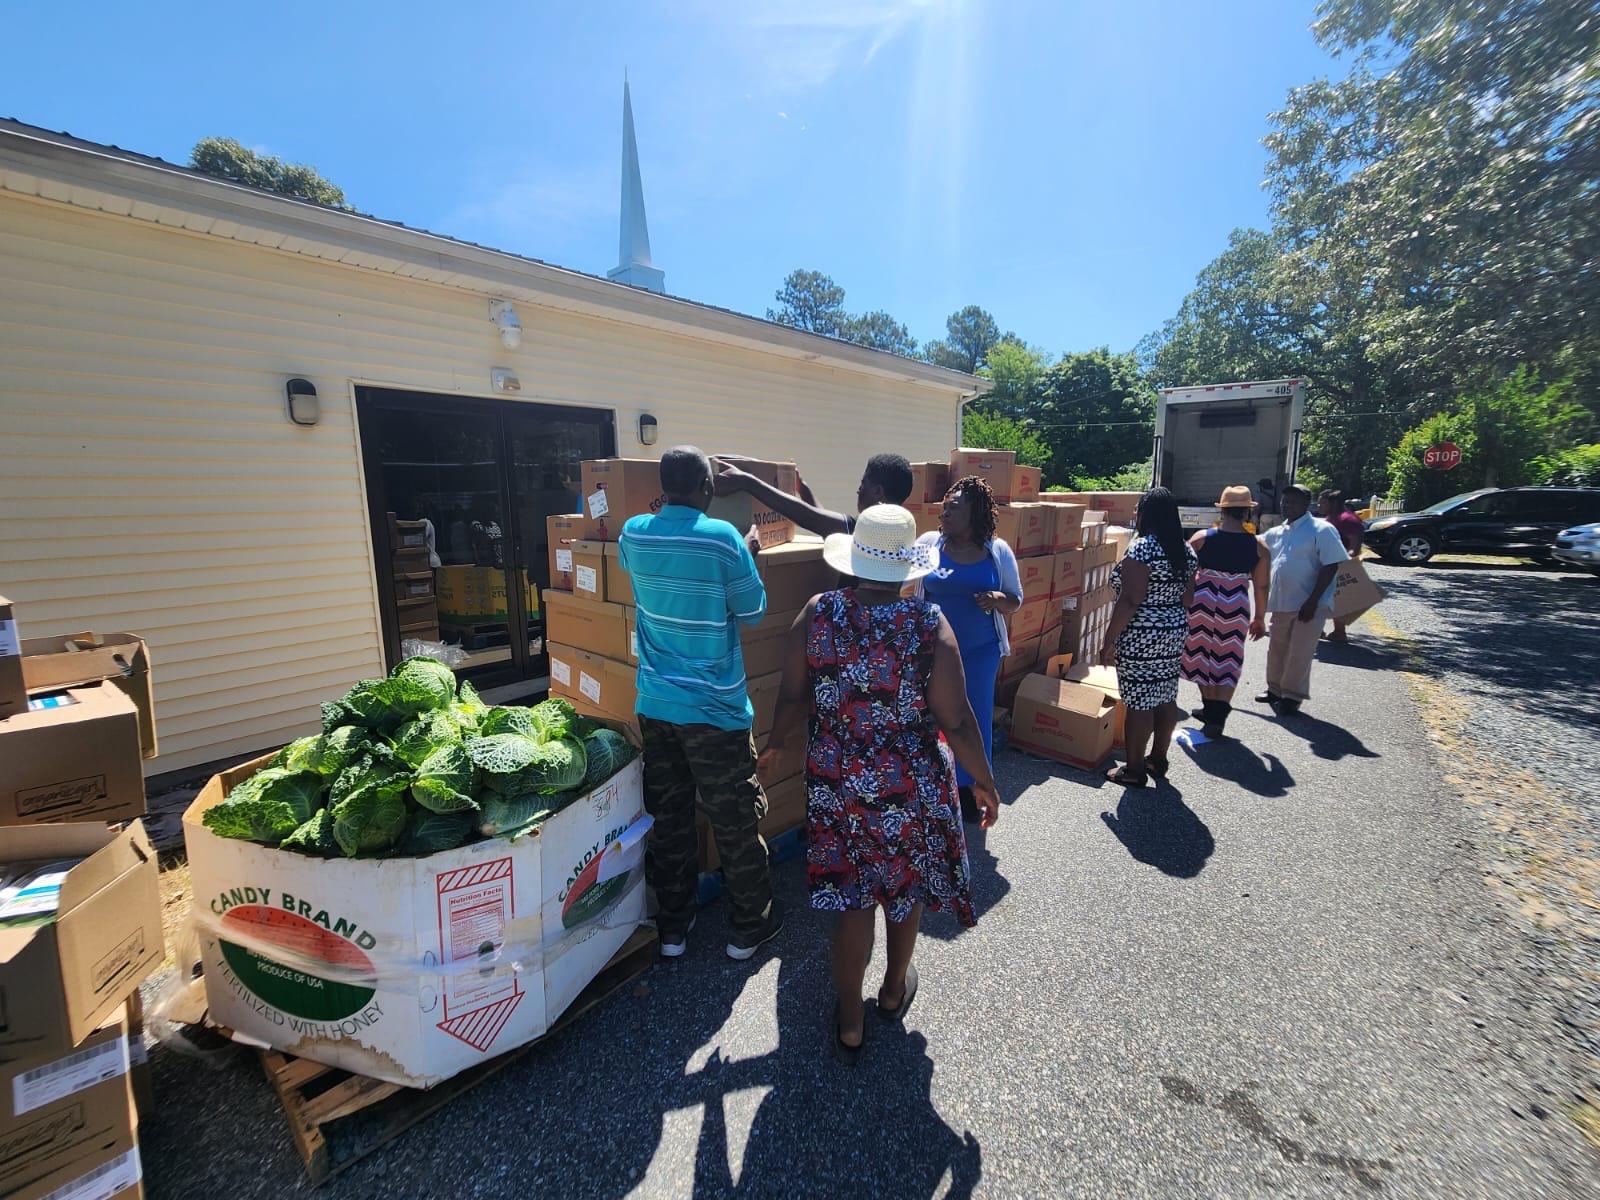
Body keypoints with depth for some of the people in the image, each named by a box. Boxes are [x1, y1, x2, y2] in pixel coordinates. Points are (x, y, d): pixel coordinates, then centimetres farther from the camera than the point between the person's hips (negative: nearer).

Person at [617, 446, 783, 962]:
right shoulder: (722, 537, -16)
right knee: (735, 822, 12)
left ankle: (672, 928, 33)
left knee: (669, 819, 18)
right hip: (714, 707, -5)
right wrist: (746, 556, 7)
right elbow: (753, 611, -7)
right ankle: (748, 928, 30)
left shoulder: (633, 532, -1)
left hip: (655, 703, 5)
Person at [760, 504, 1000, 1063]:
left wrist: (774, 746, 13)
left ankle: (850, 1022, 34)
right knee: (906, 884, 25)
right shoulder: (929, 624, -18)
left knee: (850, 896, 17)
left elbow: (792, 697, -5)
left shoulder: (816, 614, -13)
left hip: (835, 782, 1)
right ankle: (895, 988, 49)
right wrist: (984, 781, 1)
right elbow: (956, 719, -15)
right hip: (910, 785, -1)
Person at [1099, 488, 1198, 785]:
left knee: (1139, 703, 0)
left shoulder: (1142, 549, -18)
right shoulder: (1186, 550, 8)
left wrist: (1109, 641, -17)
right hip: (1174, 632, 9)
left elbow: (1129, 601, -22)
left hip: (1140, 637, -9)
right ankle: (1158, 759, 31)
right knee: (1165, 698, 17)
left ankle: (1134, 770, 10)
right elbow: (1187, 598, 13)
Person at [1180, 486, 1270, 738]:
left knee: (1202, 654, 16)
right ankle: (1217, 716, 5)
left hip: (1202, 601, 0)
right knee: (1227, 659, 9)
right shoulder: (1259, 546, -2)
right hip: (1235, 607, 0)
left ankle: (1210, 707, 29)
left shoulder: (1201, 538, -5)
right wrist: (1260, 618, 14)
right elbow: (1261, 586, 2)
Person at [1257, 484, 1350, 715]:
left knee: (1299, 653, -2)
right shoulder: (1277, 532, 10)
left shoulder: (1321, 530, -10)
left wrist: (1312, 601, -19)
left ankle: (1292, 696, 10)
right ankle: (1275, 689, 30)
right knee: (1277, 650, 15)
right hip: (1281, 604, 7)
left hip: (1308, 605, -7)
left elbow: (1331, 566, -14)